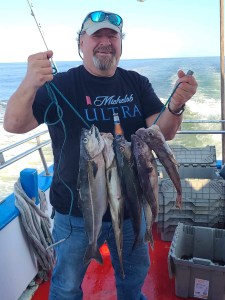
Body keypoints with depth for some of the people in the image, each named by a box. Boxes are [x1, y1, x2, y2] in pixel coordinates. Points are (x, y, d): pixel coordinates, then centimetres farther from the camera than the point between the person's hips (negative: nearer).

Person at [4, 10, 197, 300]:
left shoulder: (137, 84, 0)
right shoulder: (61, 85, -11)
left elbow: (163, 133, -6)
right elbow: (13, 125, -19)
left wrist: (175, 106, -29)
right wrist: (29, 85, -40)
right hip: (76, 211, -3)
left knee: (135, 272, 27)